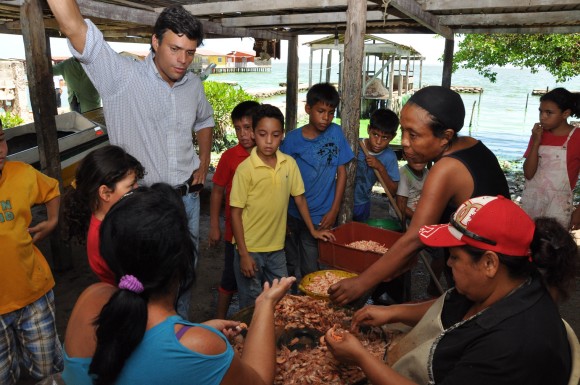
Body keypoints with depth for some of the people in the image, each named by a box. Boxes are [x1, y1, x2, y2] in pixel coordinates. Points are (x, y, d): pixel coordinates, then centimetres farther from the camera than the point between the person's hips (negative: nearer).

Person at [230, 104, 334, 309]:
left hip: (276, 248, 4)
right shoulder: (245, 169, -15)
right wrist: (244, 254, -12)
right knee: (251, 306, 9)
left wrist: (313, 230, 11)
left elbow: (299, 198, 9)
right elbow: (236, 213, -11)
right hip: (250, 249, -4)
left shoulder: (289, 164, -3)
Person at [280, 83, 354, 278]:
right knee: (291, 269, 16)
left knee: (311, 272, 5)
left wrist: (334, 211, -4)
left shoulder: (335, 133, -4)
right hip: (293, 216, 1)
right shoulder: (292, 138, -5)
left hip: (321, 218, -1)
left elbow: (341, 172, -1)